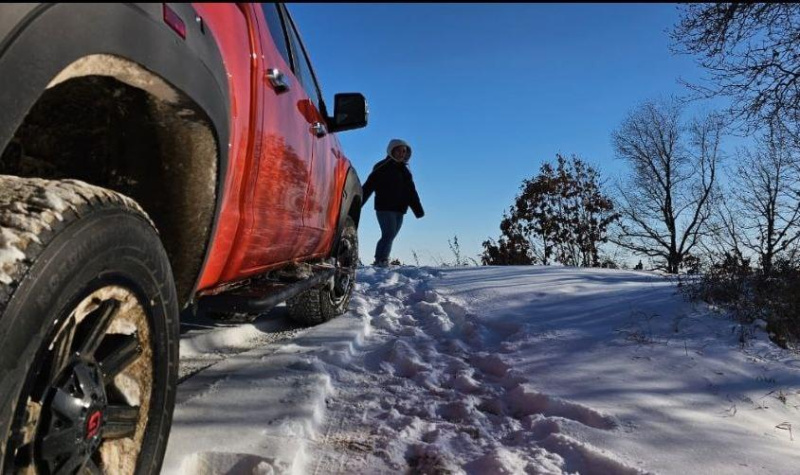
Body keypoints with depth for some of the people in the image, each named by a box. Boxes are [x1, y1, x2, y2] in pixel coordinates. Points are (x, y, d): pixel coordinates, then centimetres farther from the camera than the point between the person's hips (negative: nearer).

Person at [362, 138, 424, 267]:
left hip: (399, 210, 7)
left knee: (390, 236, 6)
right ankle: (381, 260, -14)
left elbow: (411, 192, 20)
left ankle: (380, 261, 11)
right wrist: (358, 204, -15)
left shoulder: (404, 170, 18)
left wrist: (418, 210, 13)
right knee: (389, 234, -16)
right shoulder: (383, 168, -4)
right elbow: (368, 187, -9)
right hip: (384, 208, -7)